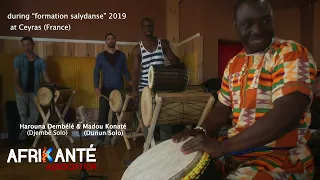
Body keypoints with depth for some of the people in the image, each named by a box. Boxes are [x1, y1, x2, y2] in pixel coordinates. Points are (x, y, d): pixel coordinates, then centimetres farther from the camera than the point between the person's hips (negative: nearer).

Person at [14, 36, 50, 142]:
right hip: (22, 91, -1)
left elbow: (45, 75, 4)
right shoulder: (18, 59, 2)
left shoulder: (40, 61, 6)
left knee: (35, 114, -4)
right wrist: (18, 87, -25)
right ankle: (25, 134, 16)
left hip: (35, 91, 2)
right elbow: (16, 75, -7)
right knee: (23, 114, 2)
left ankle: (23, 132, 13)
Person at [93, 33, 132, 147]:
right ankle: (100, 139, 1)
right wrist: (96, 87, -10)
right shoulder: (100, 56, 4)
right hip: (105, 89, -1)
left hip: (119, 89, 2)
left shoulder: (121, 55, 7)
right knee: (103, 114, -5)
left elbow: (125, 70, 9)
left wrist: (129, 80, -9)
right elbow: (96, 72, 2)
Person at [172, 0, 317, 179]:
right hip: (236, 148, 6)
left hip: (281, 156, -6)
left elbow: (287, 116, -26)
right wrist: (202, 131, -7)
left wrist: (223, 146, -29)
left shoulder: (291, 53, -13)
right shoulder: (233, 64, 8)